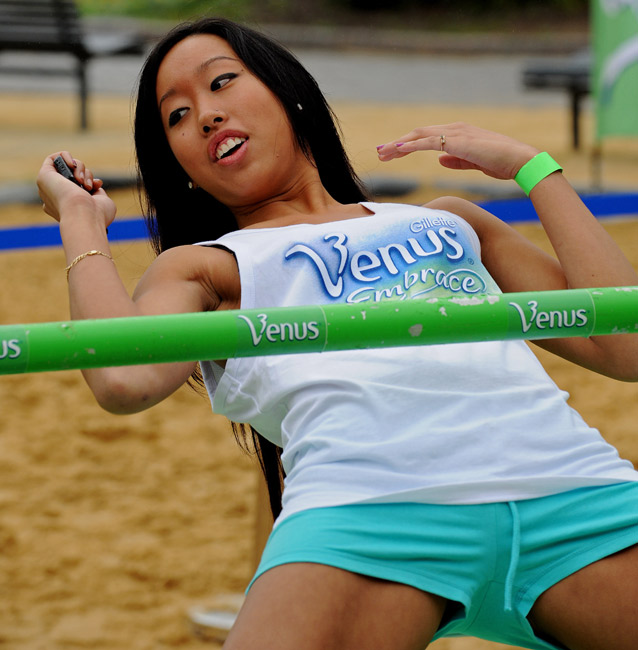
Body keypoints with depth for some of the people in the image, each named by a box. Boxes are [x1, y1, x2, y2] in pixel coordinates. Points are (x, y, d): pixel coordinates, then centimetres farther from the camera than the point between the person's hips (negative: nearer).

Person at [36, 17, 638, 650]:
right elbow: (125, 379, 0)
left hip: (567, 485, 3)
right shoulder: (204, 265, 25)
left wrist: (531, 165, 28)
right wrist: (81, 218, 18)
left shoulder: (450, 220, 33)